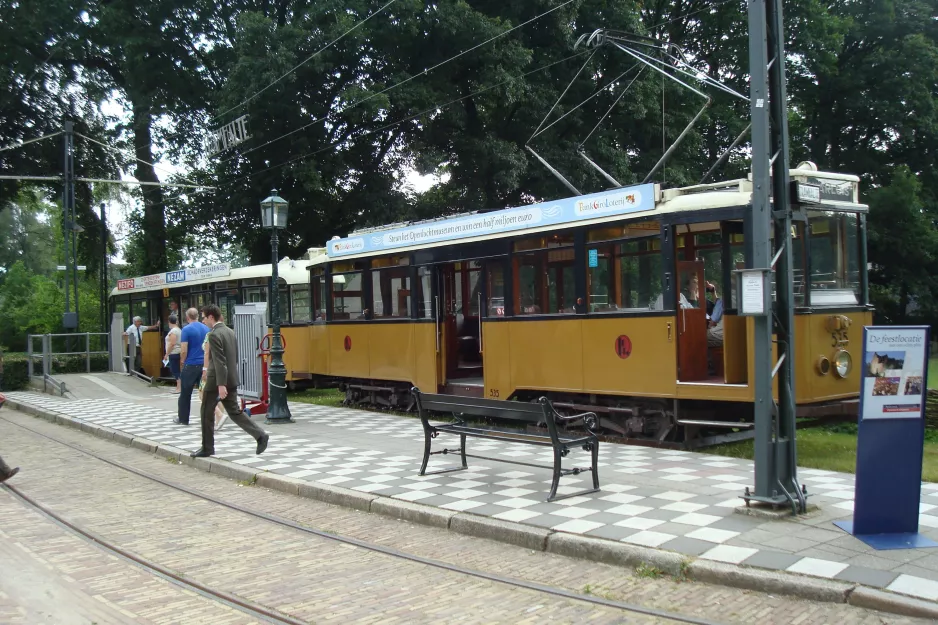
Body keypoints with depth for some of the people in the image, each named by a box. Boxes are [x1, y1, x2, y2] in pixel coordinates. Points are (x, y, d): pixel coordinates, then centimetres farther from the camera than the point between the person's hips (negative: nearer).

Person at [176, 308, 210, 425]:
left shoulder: (186, 329, -10)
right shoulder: (206, 328, 4)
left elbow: (183, 351, -13)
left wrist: (182, 360, 5)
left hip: (190, 365, -4)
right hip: (204, 364, 4)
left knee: (185, 393, 9)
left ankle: (183, 419, 18)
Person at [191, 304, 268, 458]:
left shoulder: (214, 335, -16)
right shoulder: (230, 332, 11)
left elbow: (220, 361, -23)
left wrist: (221, 384, -25)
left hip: (216, 381, -8)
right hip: (232, 379, 8)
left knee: (207, 413, 7)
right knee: (234, 411, 11)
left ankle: (207, 448, 16)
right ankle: (260, 435, -2)